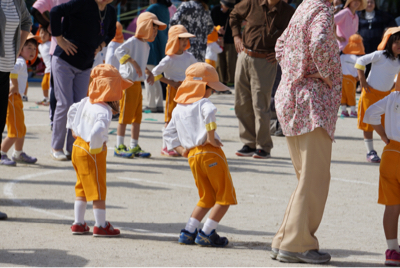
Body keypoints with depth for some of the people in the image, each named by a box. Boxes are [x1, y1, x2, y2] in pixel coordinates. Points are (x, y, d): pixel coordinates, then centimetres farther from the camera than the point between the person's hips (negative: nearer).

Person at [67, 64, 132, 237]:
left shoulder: (86, 102, 3)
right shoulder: (104, 112, -23)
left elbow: (72, 110, 22)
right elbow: (96, 133, -37)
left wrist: (73, 128, 32)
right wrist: (96, 147, -21)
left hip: (78, 146, 9)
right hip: (92, 151, -9)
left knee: (82, 188, 18)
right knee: (98, 189, 2)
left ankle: (78, 224, 23)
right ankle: (101, 226, 8)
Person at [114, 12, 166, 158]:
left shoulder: (146, 46, 15)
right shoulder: (132, 42, -12)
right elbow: (118, 51, -28)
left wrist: (149, 72, 12)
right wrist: (133, 62, -30)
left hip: (138, 84, 9)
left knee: (137, 117, 10)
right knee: (125, 116, -5)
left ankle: (134, 147, 16)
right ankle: (119, 147, 1)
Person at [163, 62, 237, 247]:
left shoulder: (178, 110, 17)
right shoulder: (203, 103, -4)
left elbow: (169, 133, 21)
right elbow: (209, 114, -28)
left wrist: (180, 149, 15)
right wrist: (211, 137, -21)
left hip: (192, 157, 7)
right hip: (210, 152, -7)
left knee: (207, 199, 20)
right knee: (225, 197, 2)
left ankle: (188, 232, 13)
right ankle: (206, 234, -5)